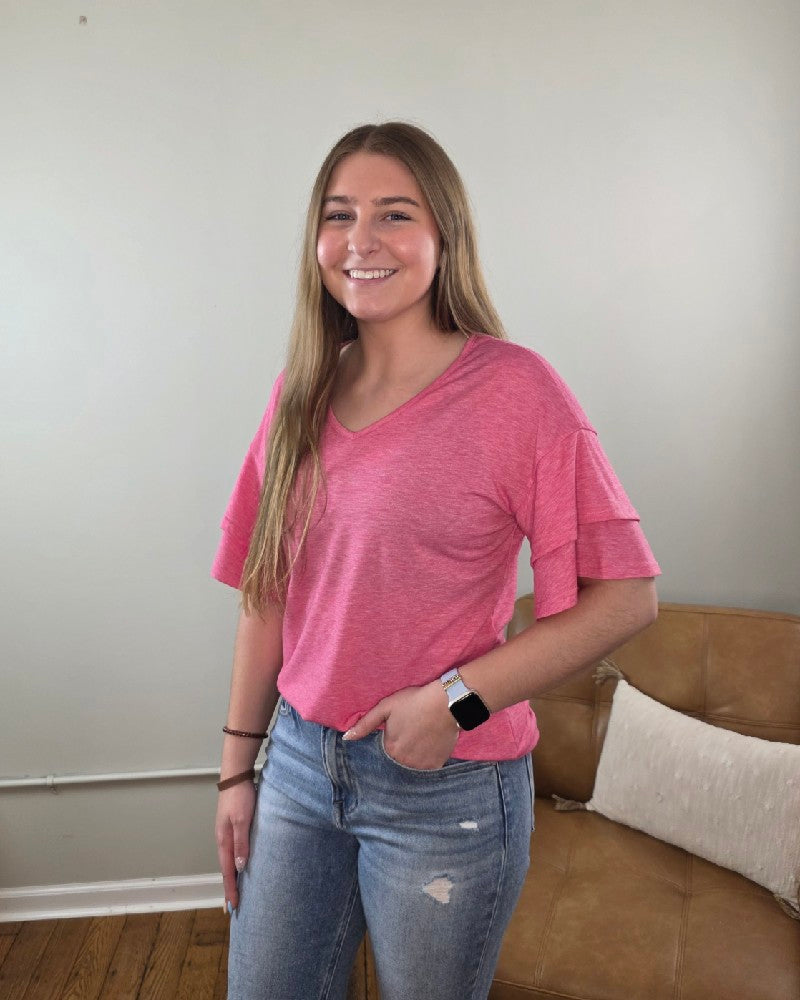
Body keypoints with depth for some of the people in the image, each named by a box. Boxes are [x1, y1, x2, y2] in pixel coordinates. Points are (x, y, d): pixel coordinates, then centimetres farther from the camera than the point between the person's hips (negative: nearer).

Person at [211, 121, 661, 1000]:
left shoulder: (513, 387, -14)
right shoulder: (301, 394, 2)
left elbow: (625, 594, -15)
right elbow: (268, 595, 6)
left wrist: (457, 698, -19)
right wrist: (237, 766, 8)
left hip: (447, 789, -4)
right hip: (300, 762, 5)